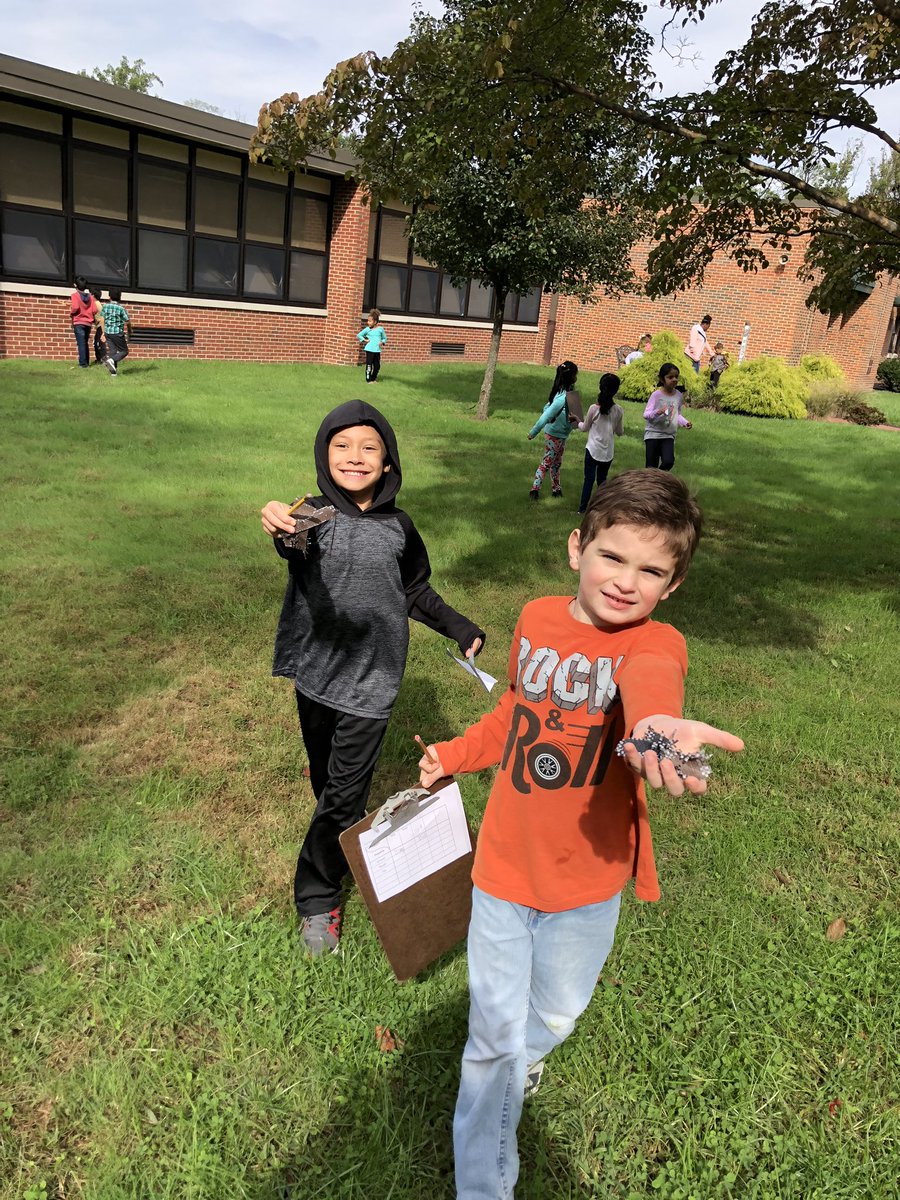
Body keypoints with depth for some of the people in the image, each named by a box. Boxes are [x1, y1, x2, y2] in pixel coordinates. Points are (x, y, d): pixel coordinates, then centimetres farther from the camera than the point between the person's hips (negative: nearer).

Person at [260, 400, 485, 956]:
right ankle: (344, 843, 44)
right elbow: (296, 547, -35)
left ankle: (318, 895, 16)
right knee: (326, 779, 18)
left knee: (345, 789, 0)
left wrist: (460, 628, 10)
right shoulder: (314, 514, -9)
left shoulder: (398, 527, -2)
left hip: (371, 681, 0)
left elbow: (417, 591, 15)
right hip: (317, 671, 1)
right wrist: (280, 527, -58)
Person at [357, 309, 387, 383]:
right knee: (369, 365, -3)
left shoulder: (380, 329, 5)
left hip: (377, 350, 2)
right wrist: (364, 340, -3)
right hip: (369, 350, -2)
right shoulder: (367, 329, 2)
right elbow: (359, 335, 10)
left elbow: (384, 338, 15)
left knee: (377, 366, 7)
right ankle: (368, 379, 6)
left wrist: (382, 342, -5)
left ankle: (373, 378, 25)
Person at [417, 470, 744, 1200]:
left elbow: (651, 685, -44)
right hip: (505, 864, 2)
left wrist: (654, 725, -66)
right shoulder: (537, 619, -6)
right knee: (493, 1036, 11)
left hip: (587, 878, -1)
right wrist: (456, 755, 17)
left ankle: (525, 1053, 59)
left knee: (555, 1014, 23)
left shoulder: (655, 644, -18)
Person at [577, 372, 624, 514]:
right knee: (602, 479, 16)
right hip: (608, 451, 2)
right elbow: (620, 432, 5)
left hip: (593, 449, -2)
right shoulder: (618, 410, -5)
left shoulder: (594, 408, -12)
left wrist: (579, 422, 23)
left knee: (589, 479, 4)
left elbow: (585, 427, 3)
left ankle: (583, 508, 5)